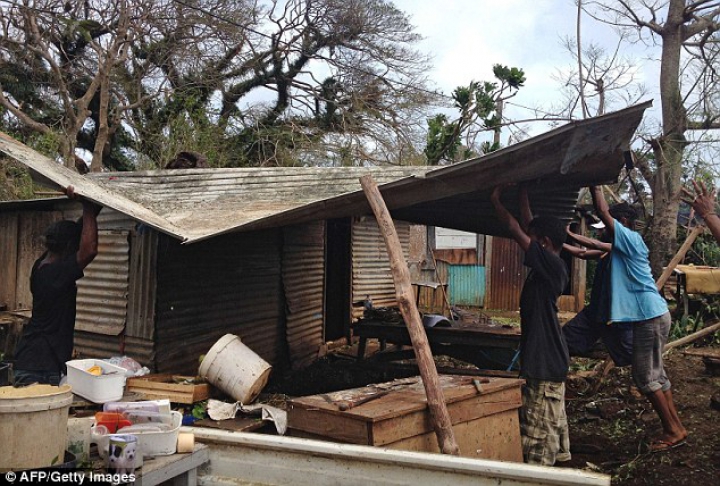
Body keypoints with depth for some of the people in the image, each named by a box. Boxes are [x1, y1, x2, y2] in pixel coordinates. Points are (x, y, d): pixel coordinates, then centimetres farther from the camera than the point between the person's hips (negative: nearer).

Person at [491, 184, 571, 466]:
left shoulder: (551, 265, -17)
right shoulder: (549, 266, 8)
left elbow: (516, 230, -16)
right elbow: (528, 225, 17)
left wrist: (495, 201, -3)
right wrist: (522, 193, 22)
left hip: (545, 362, -10)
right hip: (550, 359, 10)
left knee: (539, 428, -4)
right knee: (553, 422, 19)